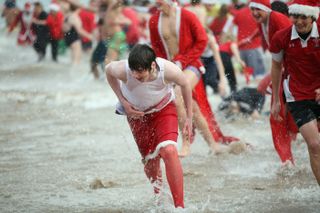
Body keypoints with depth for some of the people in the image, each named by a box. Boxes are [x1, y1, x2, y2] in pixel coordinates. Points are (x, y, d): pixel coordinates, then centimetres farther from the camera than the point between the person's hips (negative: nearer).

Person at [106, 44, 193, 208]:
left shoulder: (169, 70, -35)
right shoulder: (123, 71, -34)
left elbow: (185, 85, -12)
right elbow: (108, 69, -8)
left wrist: (189, 117, -5)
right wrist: (122, 100, -14)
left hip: (164, 109, -2)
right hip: (136, 113, 2)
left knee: (169, 150, -25)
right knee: (150, 160, 5)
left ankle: (179, 206, -21)